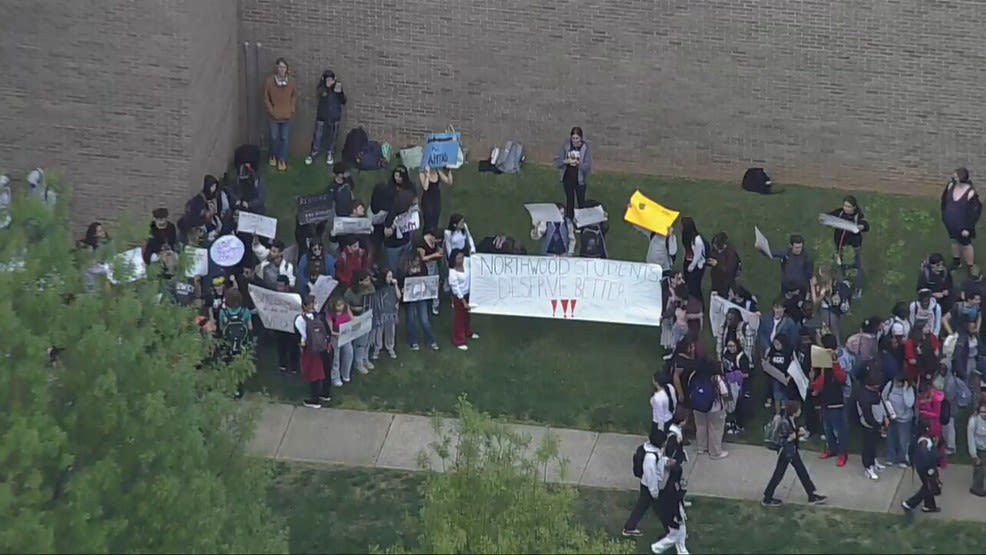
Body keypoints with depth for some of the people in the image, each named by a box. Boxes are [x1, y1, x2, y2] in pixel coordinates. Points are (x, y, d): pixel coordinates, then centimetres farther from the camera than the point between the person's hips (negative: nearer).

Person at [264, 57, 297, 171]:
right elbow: (266, 98, -5)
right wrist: (271, 111, -9)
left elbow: (294, 97, 4)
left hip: (286, 116, 1)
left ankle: (282, 160, 21)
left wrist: (291, 111, -3)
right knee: (274, 137, 12)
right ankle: (273, 156, 35)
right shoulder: (269, 81, -12)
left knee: (284, 138, 8)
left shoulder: (291, 82, -8)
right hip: (274, 116, -1)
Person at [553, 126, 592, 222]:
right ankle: (568, 220, 25)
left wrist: (578, 163, -32)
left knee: (581, 202, 7)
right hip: (568, 179, 2)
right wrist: (566, 161, -22)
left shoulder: (585, 148, -12)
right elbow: (557, 161, -4)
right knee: (569, 200, 14)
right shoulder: (566, 146, -6)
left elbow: (588, 166, -15)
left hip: (580, 179, -2)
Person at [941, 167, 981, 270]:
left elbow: (975, 211, -21)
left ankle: (970, 268, 33)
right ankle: (955, 261, 49)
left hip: (962, 226, -5)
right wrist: (944, 216, 11)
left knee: (965, 245, 13)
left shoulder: (971, 193, -30)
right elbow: (944, 200, 4)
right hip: (950, 223, 5)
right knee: (954, 241, 26)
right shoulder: (951, 186, -14)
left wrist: (968, 228, -19)